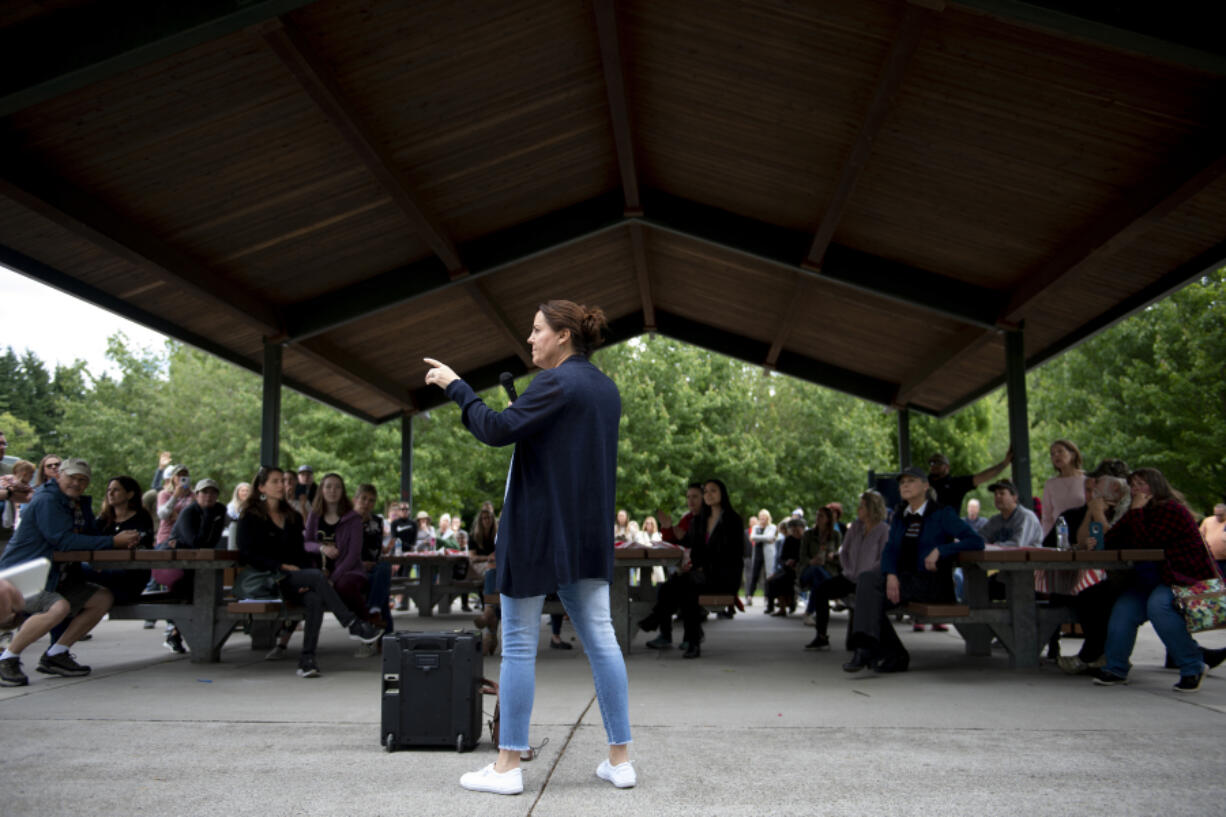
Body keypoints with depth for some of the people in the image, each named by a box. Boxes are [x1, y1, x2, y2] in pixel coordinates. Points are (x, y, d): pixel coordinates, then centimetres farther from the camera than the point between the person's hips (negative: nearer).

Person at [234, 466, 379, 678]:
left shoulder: (292, 517, 19)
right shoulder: (250, 516, 2)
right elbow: (247, 554, -5)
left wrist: (306, 578, -4)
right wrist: (282, 567, -15)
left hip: (291, 577, 5)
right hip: (262, 577, -5)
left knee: (315, 599, -30)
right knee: (317, 576, -29)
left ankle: (307, 659, -33)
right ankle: (353, 625, -25)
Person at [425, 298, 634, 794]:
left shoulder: (556, 383, -13)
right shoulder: (606, 388, 14)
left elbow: (498, 430, -20)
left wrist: (454, 385, -10)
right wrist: (525, 415, 15)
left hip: (538, 529, -8)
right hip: (590, 534, 8)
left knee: (519, 644, 1)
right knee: (600, 638, 8)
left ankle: (507, 766, 9)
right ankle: (620, 759, 13)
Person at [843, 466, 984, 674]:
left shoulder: (942, 514, -2)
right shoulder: (900, 516, 17)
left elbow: (976, 541, -10)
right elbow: (890, 550, 7)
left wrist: (939, 551, -20)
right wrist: (891, 575, -14)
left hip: (933, 583, -7)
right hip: (904, 579, 7)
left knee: (872, 586, -26)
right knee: (866, 580, -22)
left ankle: (866, 650, -25)